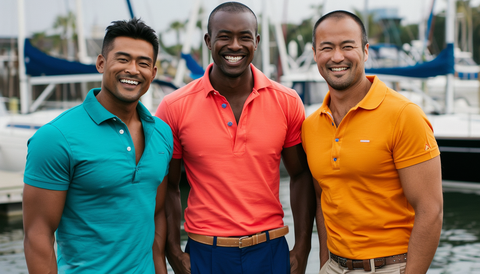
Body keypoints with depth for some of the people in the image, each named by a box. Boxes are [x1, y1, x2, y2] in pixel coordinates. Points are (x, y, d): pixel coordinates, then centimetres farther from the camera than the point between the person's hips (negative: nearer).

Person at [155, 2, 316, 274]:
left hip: (270, 251, 1)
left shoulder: (287, 102, -3)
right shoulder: (174, 108, -6)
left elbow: (301, 175, 5)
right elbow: (168, 187, 1)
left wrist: (302, 248, 0)